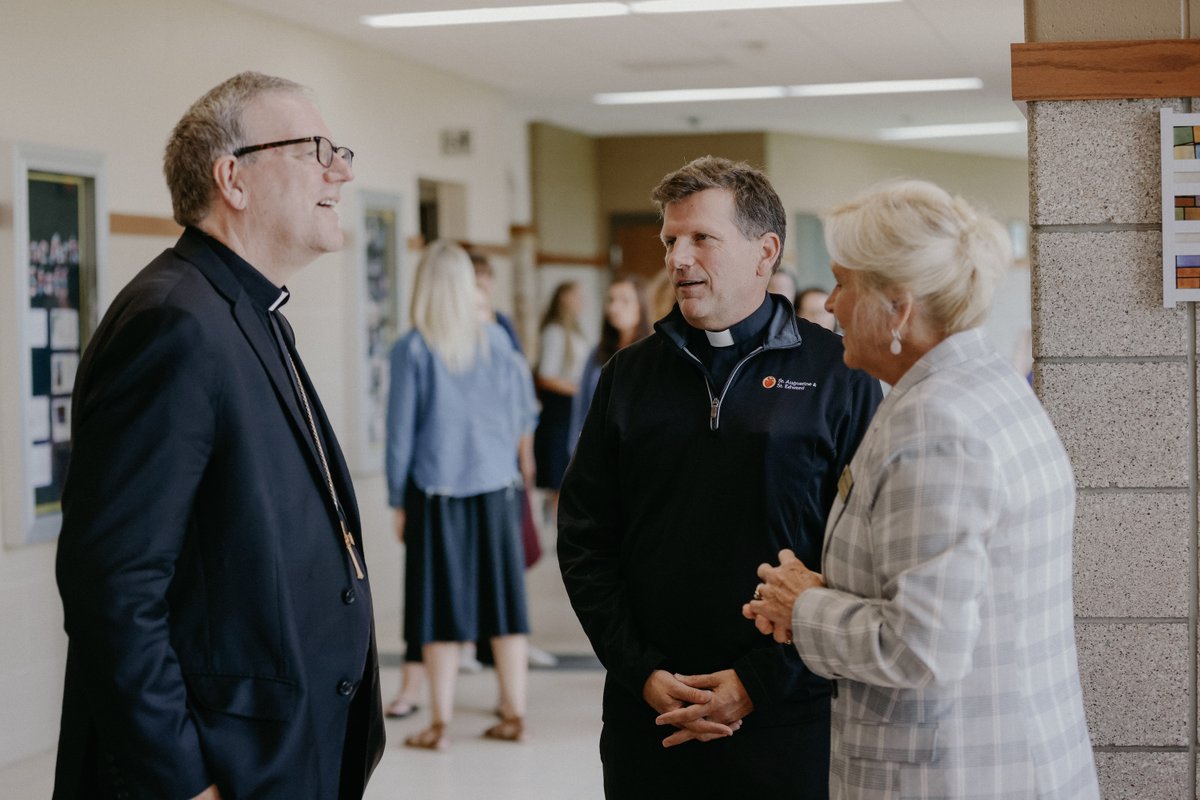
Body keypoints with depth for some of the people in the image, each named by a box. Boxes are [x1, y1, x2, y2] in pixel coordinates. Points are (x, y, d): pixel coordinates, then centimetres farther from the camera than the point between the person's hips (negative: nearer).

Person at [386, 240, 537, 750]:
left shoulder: (412, 349, -7)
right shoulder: (495, 340, 1)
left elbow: (400, 429, -4)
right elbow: (522, 413, 9)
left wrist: (397, 500, 4)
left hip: (437, 490, -2)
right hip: (496, 484, 3)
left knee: (442, 607, 3)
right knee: (502, 597, 10)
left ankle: (440, 724, 6)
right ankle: (513, 713, 15)